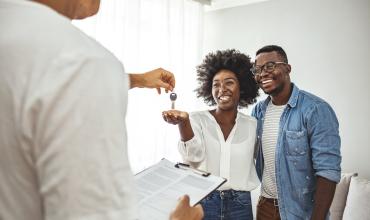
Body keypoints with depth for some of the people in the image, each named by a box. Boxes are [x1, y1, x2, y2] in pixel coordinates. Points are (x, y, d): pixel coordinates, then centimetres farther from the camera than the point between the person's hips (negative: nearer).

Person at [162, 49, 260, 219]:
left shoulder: (252, 124, 2)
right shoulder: (197, 119, -6)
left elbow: (251, 165, 10)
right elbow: (194, 155, -21)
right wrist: (183, 122, -36)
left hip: (240, 205, 2)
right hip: (204, 202, -2)